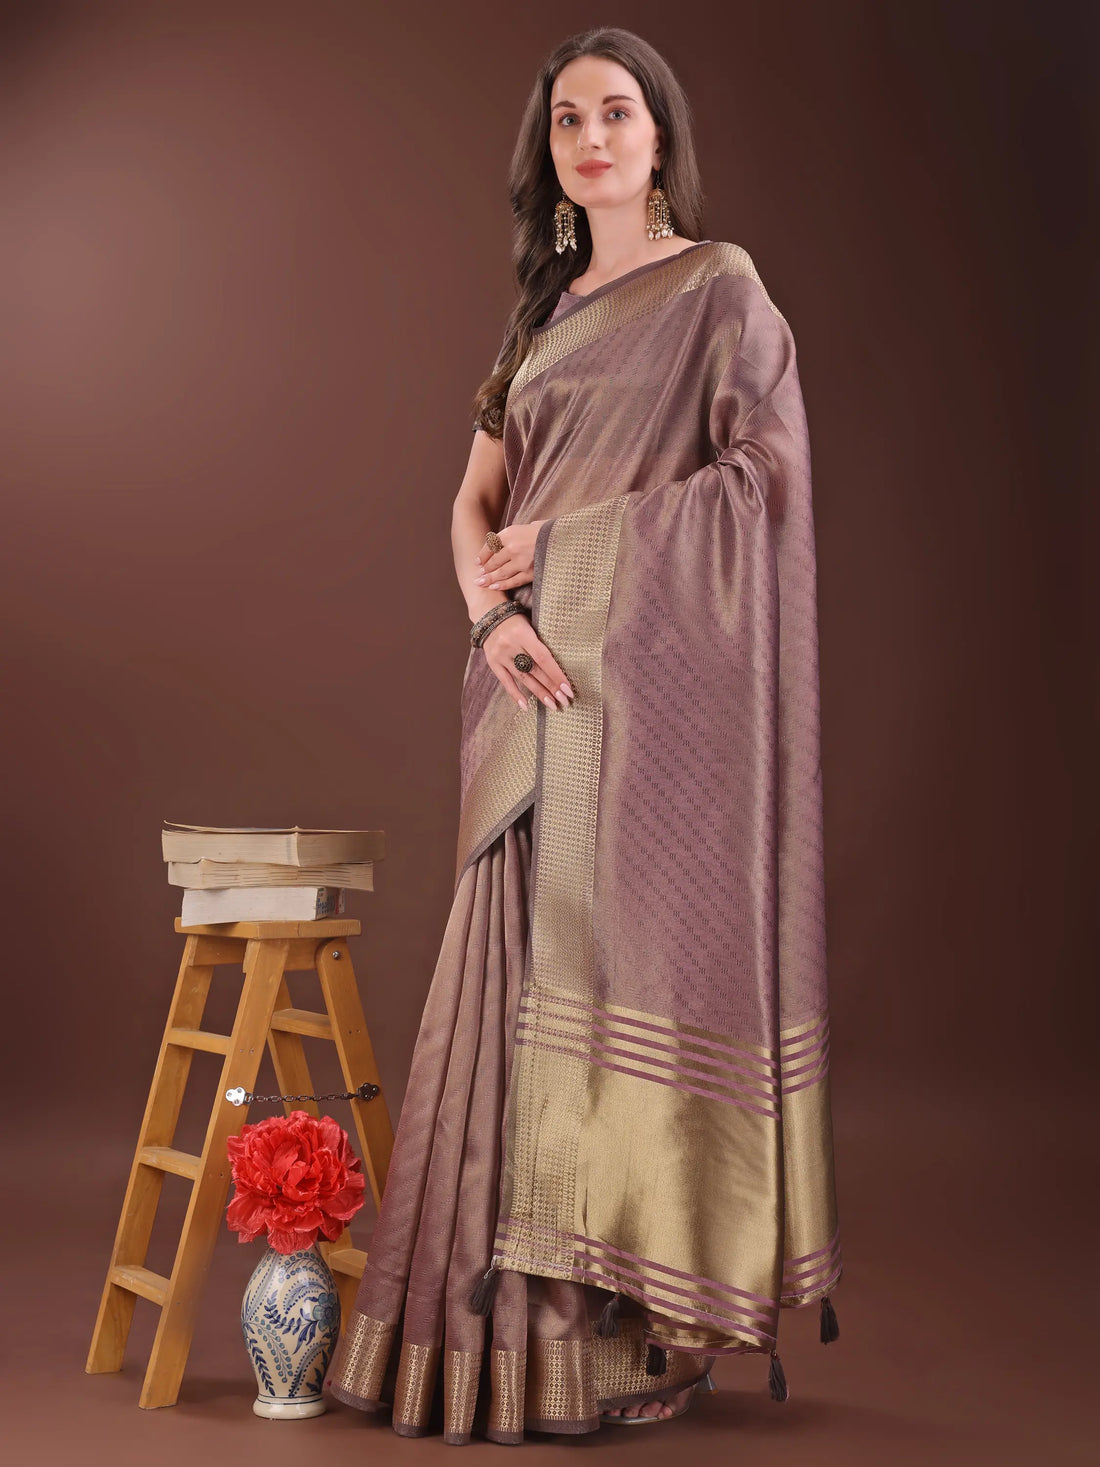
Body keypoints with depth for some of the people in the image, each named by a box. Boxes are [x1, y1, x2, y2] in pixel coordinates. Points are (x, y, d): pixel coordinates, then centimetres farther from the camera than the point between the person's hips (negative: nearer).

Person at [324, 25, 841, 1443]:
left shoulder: (719, 286, 2)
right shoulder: (547, 306, 20)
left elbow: (762, 473, -9)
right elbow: (477, 499, 14)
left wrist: (574, 541, -8)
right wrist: (495, 614, -7)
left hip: (656, 675, -6)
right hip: (546, 685, 6)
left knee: (636, 957, -7)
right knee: (541, 972, 4)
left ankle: (656, 1324, 3)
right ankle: (544, 1311, 13)